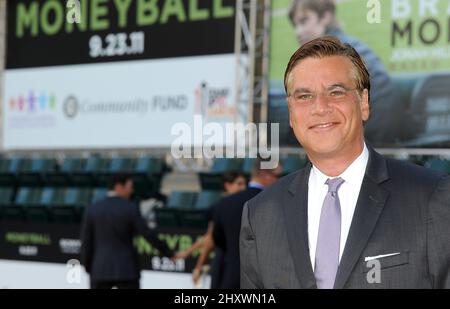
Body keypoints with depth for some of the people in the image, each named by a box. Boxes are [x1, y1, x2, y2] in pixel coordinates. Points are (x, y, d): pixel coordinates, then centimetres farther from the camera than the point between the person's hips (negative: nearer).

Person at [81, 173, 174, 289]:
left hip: (100, 268, 3)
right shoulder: (131, 209, -8)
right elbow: (148, 234, -8)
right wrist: (168, 253, 2)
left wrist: (88, 268, 12)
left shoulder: (92, 209, 2)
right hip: (126, 269, -3)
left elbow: (86, 242, 3)